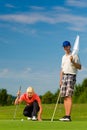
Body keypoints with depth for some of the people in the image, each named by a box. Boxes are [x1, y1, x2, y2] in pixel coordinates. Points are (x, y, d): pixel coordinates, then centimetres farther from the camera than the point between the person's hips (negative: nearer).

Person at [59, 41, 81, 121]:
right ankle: (66, 115, 3)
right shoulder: (63, 57, 21)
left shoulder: (74, 56, 0)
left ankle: (68, 116, -20)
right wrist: (60, 80, 15)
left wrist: (72, 62, -21)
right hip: (64, 76, 7)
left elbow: (79, 67, -6)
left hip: (71, 76, -7)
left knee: (69, 96, -16)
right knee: (64, 97, 2)